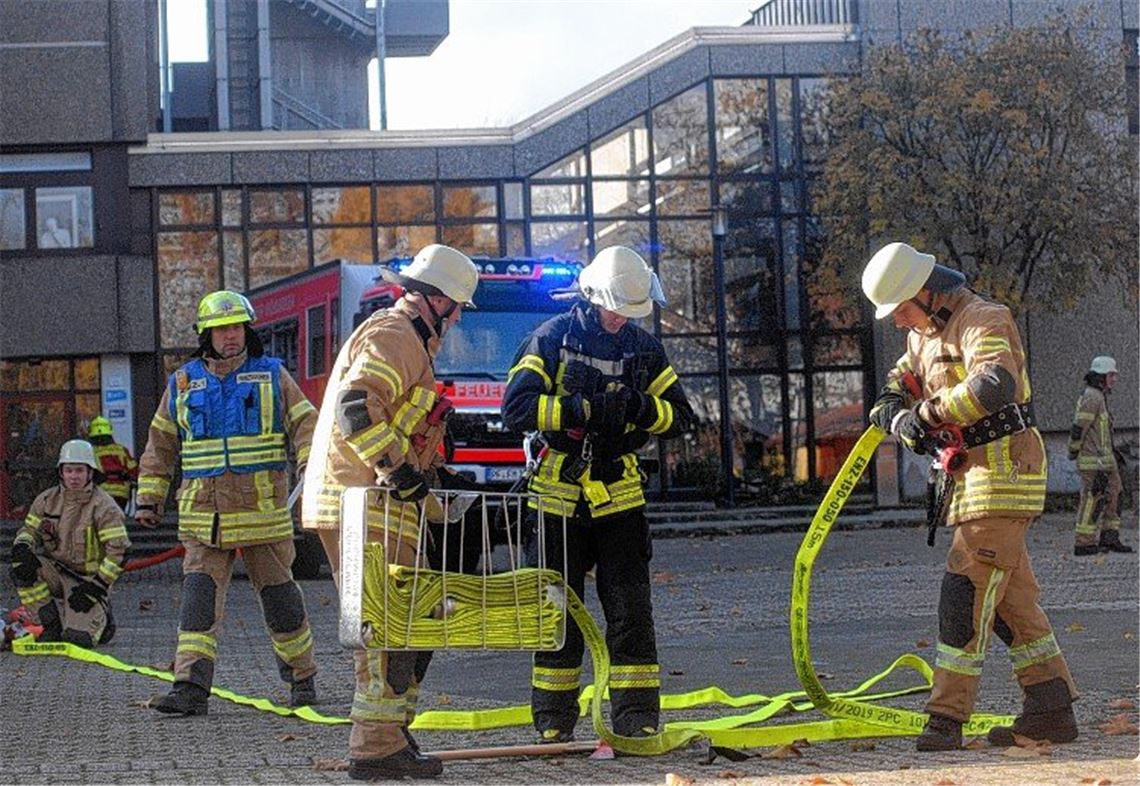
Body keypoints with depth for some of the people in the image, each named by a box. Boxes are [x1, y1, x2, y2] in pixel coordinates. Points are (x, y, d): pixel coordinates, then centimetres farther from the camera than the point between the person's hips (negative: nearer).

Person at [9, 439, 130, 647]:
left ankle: (101, 619, 17)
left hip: (88, 579, -4)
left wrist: (96, 586, -21)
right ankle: (52, 624, -8)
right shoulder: (47, 500, 0)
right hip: (56, 573, 4)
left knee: (77, 638, -21)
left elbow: (118, 550, -17)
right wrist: (21, 549, -18)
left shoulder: (104, 507, -15)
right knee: (22, 569, -26)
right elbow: (29, 529, 7)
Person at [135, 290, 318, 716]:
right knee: (199, 595, -9)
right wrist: (149, 498, 14)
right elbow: (161, 443, 16)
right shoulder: (183, 383, 10)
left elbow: (304, 423, 1)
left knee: (279, 595, 7)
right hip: (204, 516, 1)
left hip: (264, 511, -1)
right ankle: (191, 687, -11)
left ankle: (302, 677, 22)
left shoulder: (272, 376, 5)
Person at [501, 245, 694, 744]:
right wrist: (584, 408, -26)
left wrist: (641, 408, -16)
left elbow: (680, 416, 5)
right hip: (558, 493, -2)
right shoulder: (551, 339, -5)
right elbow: (517, 407, -17)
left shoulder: (644, 348, 6)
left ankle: (637, 720, 2)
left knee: (630, 612, -3)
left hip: (619, 495, 2)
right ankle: (554, 721, 15)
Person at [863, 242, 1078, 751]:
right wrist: (900, 418, -6)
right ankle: (1051, 711, 13)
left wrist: (931, 411, -26)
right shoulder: (925, 335, 18)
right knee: (1010, 595, 10)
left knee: (967, 587, -13)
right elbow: (893, 391, 17)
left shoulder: (981, 320, -14)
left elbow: (997, 383, -32)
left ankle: (947, 715, -12)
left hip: (1004, 466, -10)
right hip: (972, 473, 10)